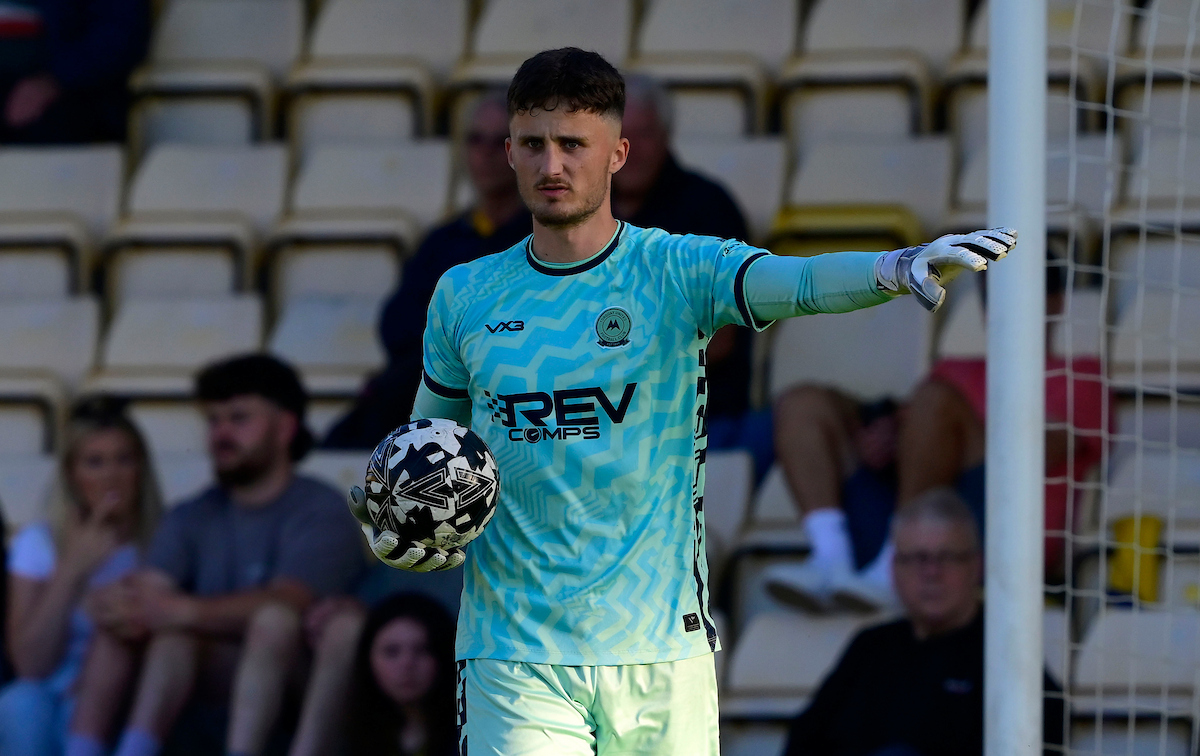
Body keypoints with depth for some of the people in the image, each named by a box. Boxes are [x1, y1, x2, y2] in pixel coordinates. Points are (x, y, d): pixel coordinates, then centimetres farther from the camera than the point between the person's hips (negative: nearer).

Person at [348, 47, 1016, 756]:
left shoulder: (677, 272, -1)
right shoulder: (465, 298, 8)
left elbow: (800, 283, -20)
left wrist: (899, 267, -40)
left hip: (659, 649, 0)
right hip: (513, 660, 1)